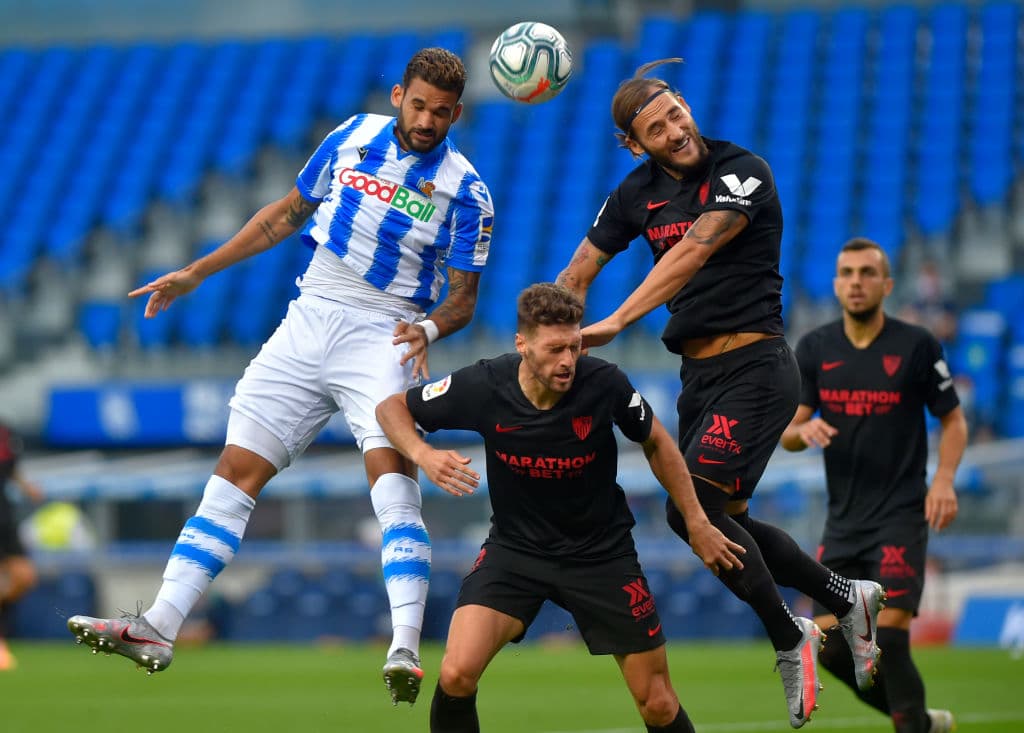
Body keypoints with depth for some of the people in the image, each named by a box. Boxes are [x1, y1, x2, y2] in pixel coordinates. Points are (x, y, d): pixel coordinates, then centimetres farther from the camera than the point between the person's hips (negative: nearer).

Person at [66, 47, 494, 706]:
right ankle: (157, 631, -1)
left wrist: (429, 329, -23)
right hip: (309, 322, 4)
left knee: (390, 465, -28)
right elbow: (289, 213, 19)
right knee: (236, 469, -2)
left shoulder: (465, 192, -4)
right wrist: (196, 273, 19)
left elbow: (464, 298, 1)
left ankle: (406, 652, -36)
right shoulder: (352, 137, 6)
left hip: (383, 337, -4)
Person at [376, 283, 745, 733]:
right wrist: (423, 454, -24)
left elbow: (656, 443, 1)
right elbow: (392, 408, -4)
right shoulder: (483, 386, -21)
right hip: (515, 548, 0)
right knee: (457, 674, -22)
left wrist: (697, 524, 4)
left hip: (601, 554, 0)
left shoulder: (604, 383, -21)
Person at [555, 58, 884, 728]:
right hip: (698, 376, 8)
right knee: (724, 522, 12)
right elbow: (580, 271, 15)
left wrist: (618, 322, -35)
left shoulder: (741, 172, -14)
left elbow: (693, 251, -27)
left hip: (755, 368, -8)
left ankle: (791, 641, -3)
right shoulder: (639, 192, 6)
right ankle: (848, 598, 33)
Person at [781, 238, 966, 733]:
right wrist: (803, 430, -20)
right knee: (833, 648, 2)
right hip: (843, 520, 4)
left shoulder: (917, 346, -5)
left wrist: (944, 479, -13)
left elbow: (954, 421, 3)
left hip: (901, 515, -4)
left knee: (889, 635, -17)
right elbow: (787, 433, 4)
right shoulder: (814, 349, 4)